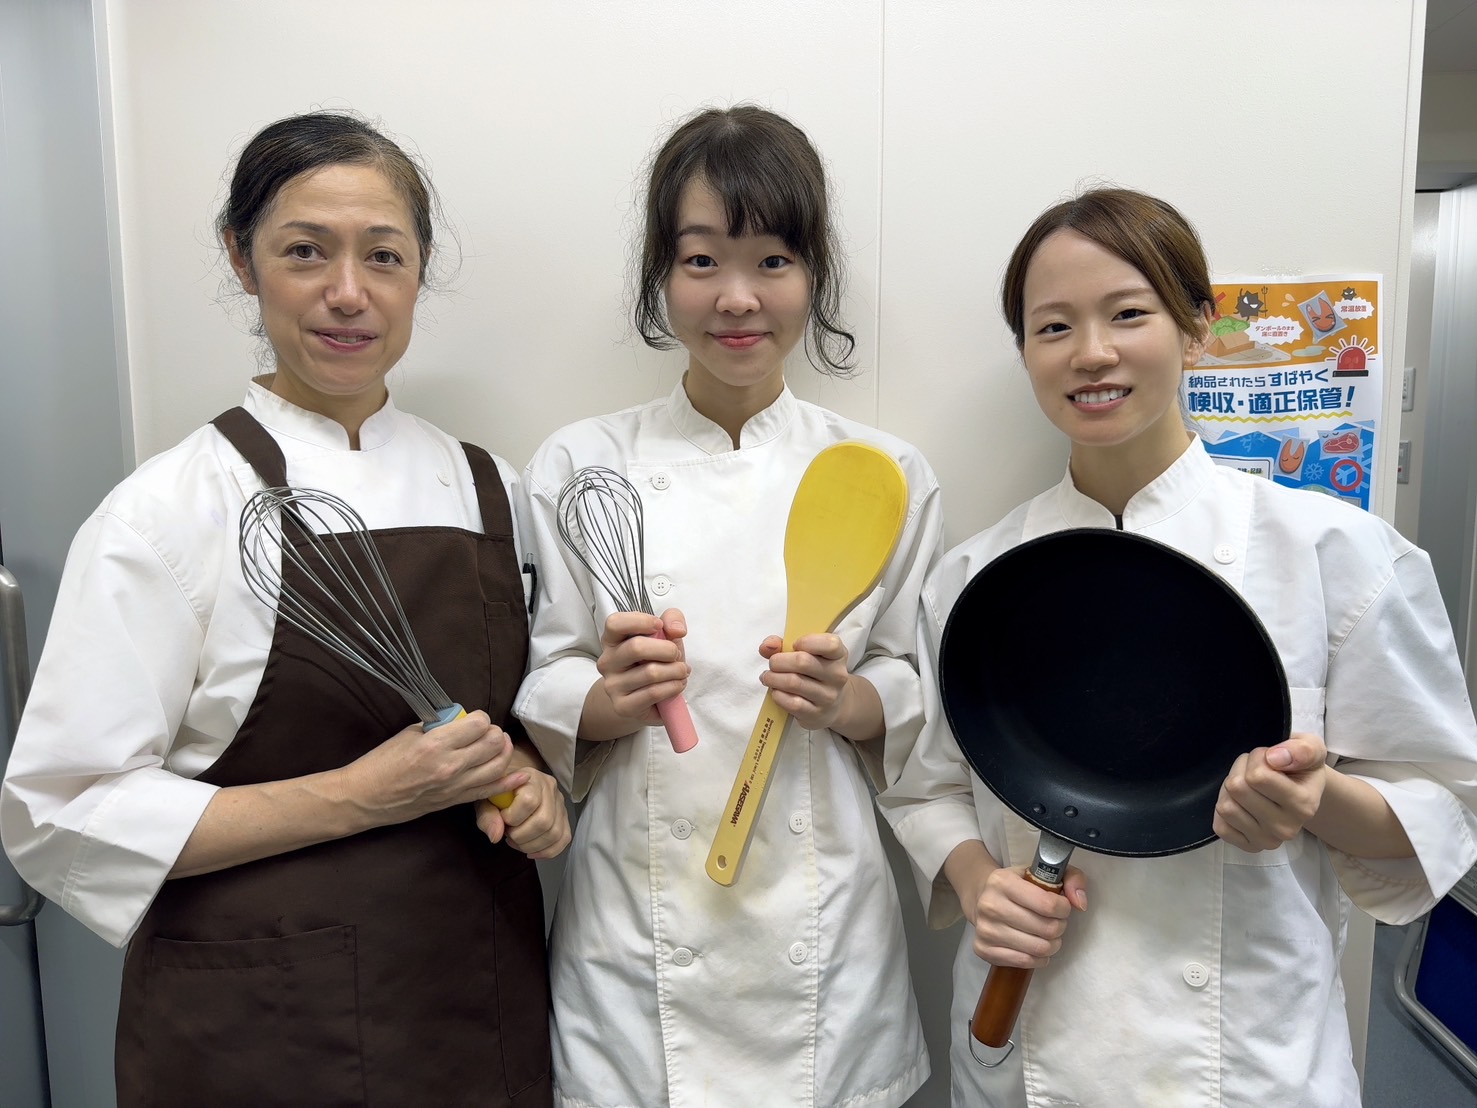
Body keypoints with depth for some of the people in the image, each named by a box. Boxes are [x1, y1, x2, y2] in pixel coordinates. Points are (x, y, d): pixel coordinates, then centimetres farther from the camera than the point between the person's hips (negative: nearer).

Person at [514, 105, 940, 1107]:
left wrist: (848, 702, -16)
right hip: (635, 935, 0)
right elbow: (540, 705, 0)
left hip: (824, 927, 1)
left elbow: (919, 696, 4)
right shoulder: (579, 469, -3)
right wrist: (611, 699, -21)